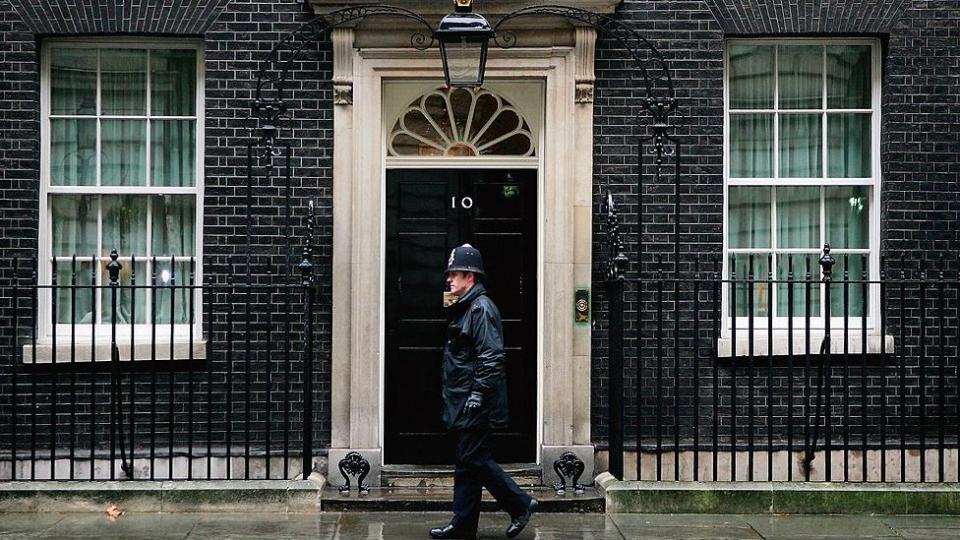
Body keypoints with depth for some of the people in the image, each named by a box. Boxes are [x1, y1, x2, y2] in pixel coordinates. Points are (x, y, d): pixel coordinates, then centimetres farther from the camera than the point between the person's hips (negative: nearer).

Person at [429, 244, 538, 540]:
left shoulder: (482, 308, -13)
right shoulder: (463, 308, 17)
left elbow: (491, 357, -21)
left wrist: (477, 395, -22)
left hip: (475, 402, -10)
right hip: (464, 402, 10)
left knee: (472, 460, -6)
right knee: (469, 460, 11)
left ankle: (520, 504, 5)